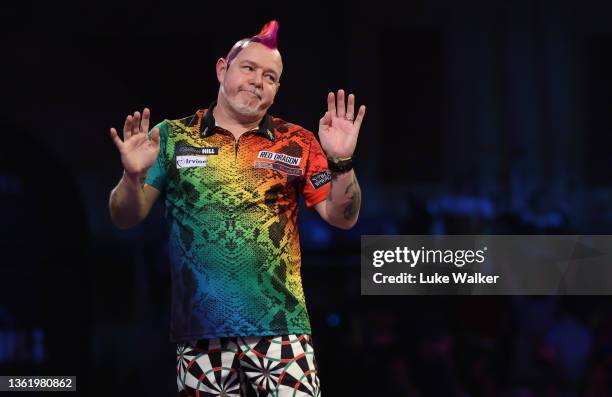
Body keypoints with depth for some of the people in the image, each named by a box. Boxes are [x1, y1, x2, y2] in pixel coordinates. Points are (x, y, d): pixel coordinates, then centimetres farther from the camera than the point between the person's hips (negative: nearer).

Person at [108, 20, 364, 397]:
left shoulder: (297, 143, 7)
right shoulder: (173, 137, 5)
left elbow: (343, 217, 6)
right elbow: (125, 218, 6)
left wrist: (341, 162, -10)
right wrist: (133, 177, -15)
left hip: (279, 325, 0)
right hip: (200, 328, 0)